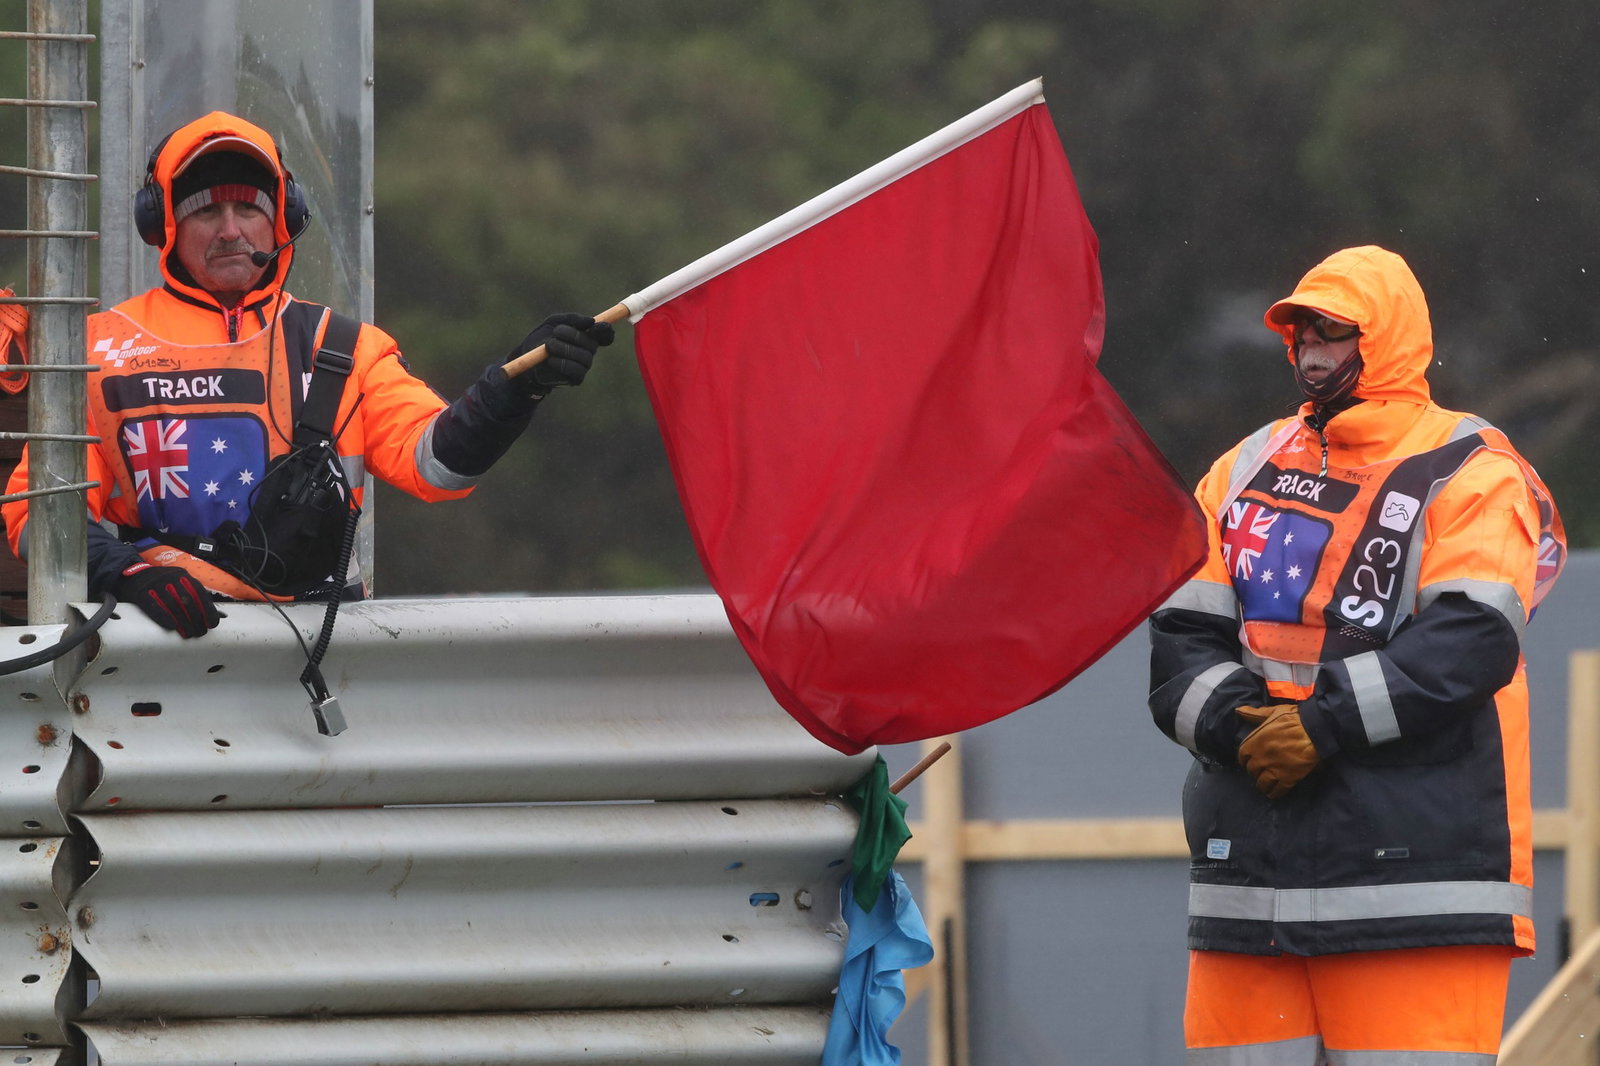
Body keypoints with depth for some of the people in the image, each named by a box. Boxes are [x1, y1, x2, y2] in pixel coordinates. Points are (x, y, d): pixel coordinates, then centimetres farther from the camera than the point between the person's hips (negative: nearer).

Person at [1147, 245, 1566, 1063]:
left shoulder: (1468, 476, 2)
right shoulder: (1246, 472, 18)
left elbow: (1470, 643, -12)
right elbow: (1181, 638, 11)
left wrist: (1325, 723, -18)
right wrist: (1235, 721, -10)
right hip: (1251, 866, 5)